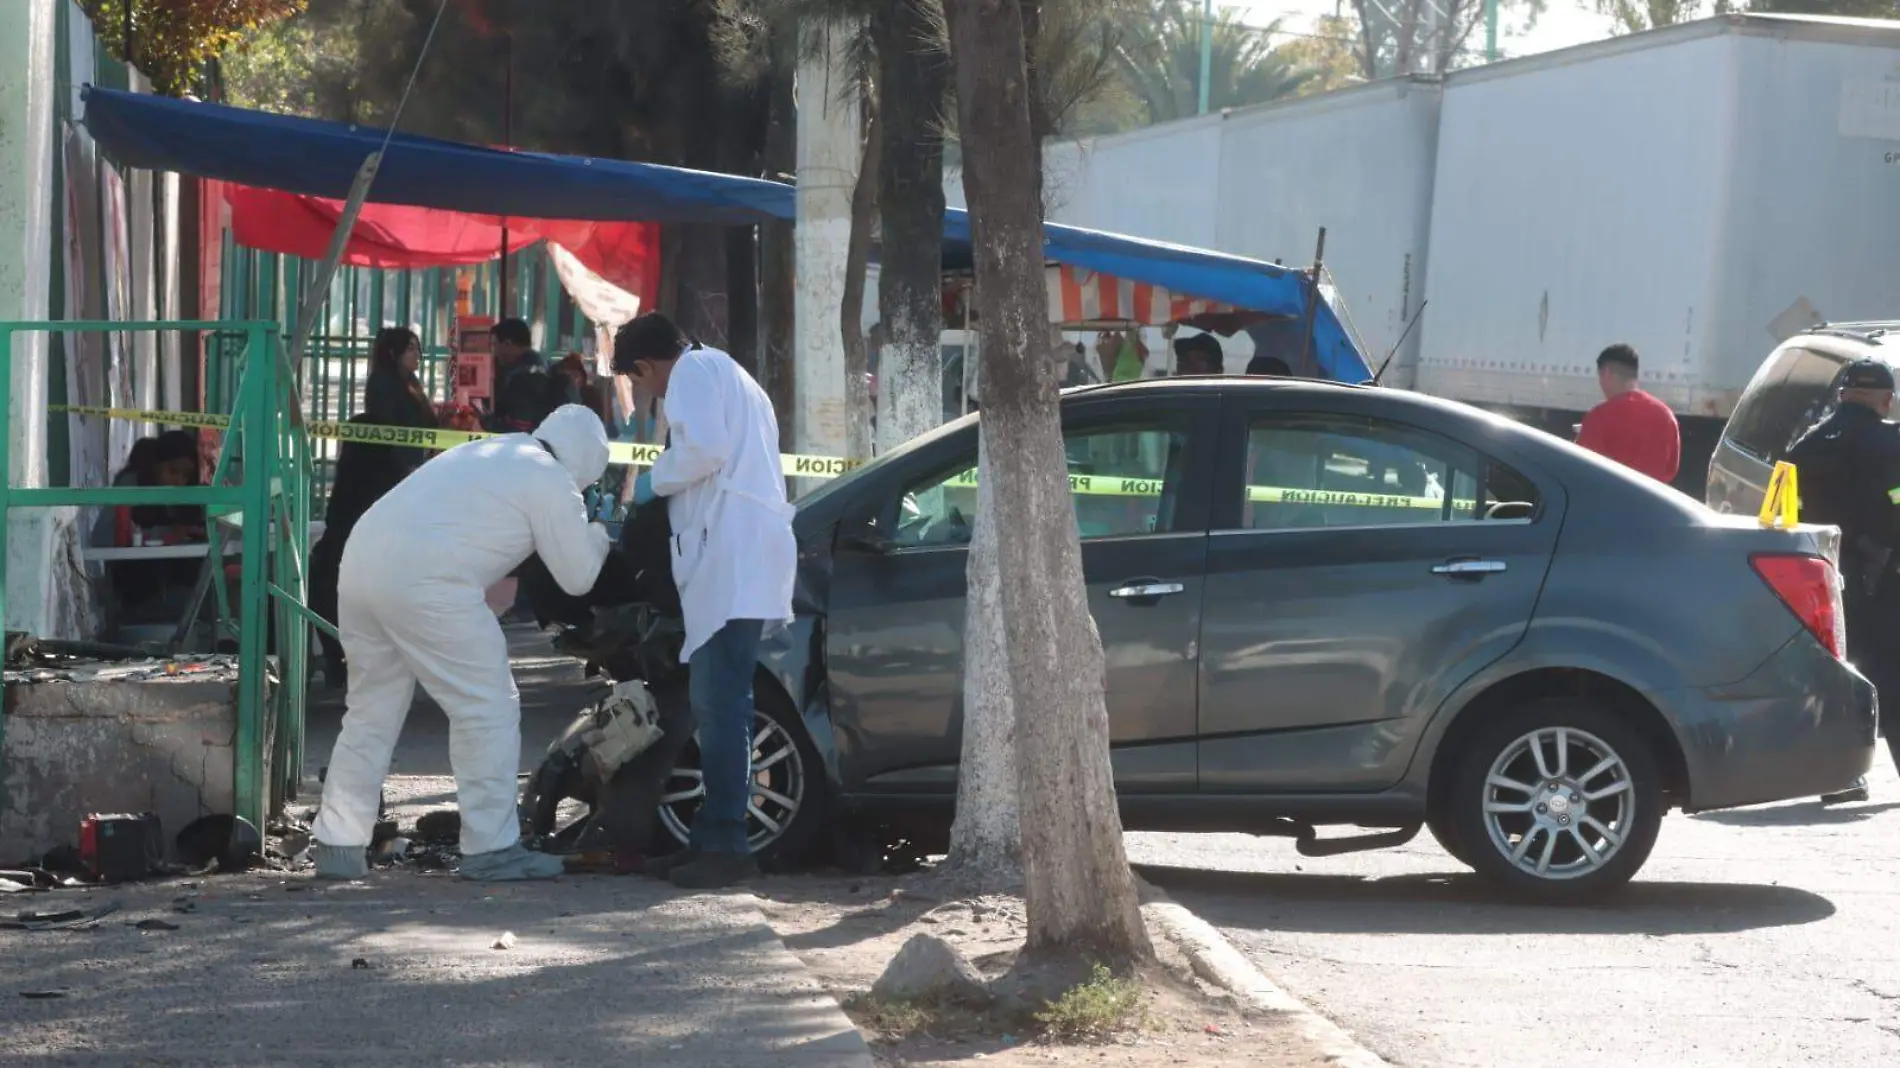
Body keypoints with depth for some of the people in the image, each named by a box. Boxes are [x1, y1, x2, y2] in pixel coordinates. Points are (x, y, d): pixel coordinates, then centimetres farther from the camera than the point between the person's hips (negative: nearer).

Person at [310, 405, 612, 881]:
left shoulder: (489, 451, 27)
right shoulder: (550, 480, 4)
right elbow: (578, 577, 8)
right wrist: (596, 535, 29)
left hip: (361, 559, 9)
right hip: (424, 581, -8)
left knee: (371, 711, 17)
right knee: (488, 707, 1)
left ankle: (337, 845, 18)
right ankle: (491, 849, 2)